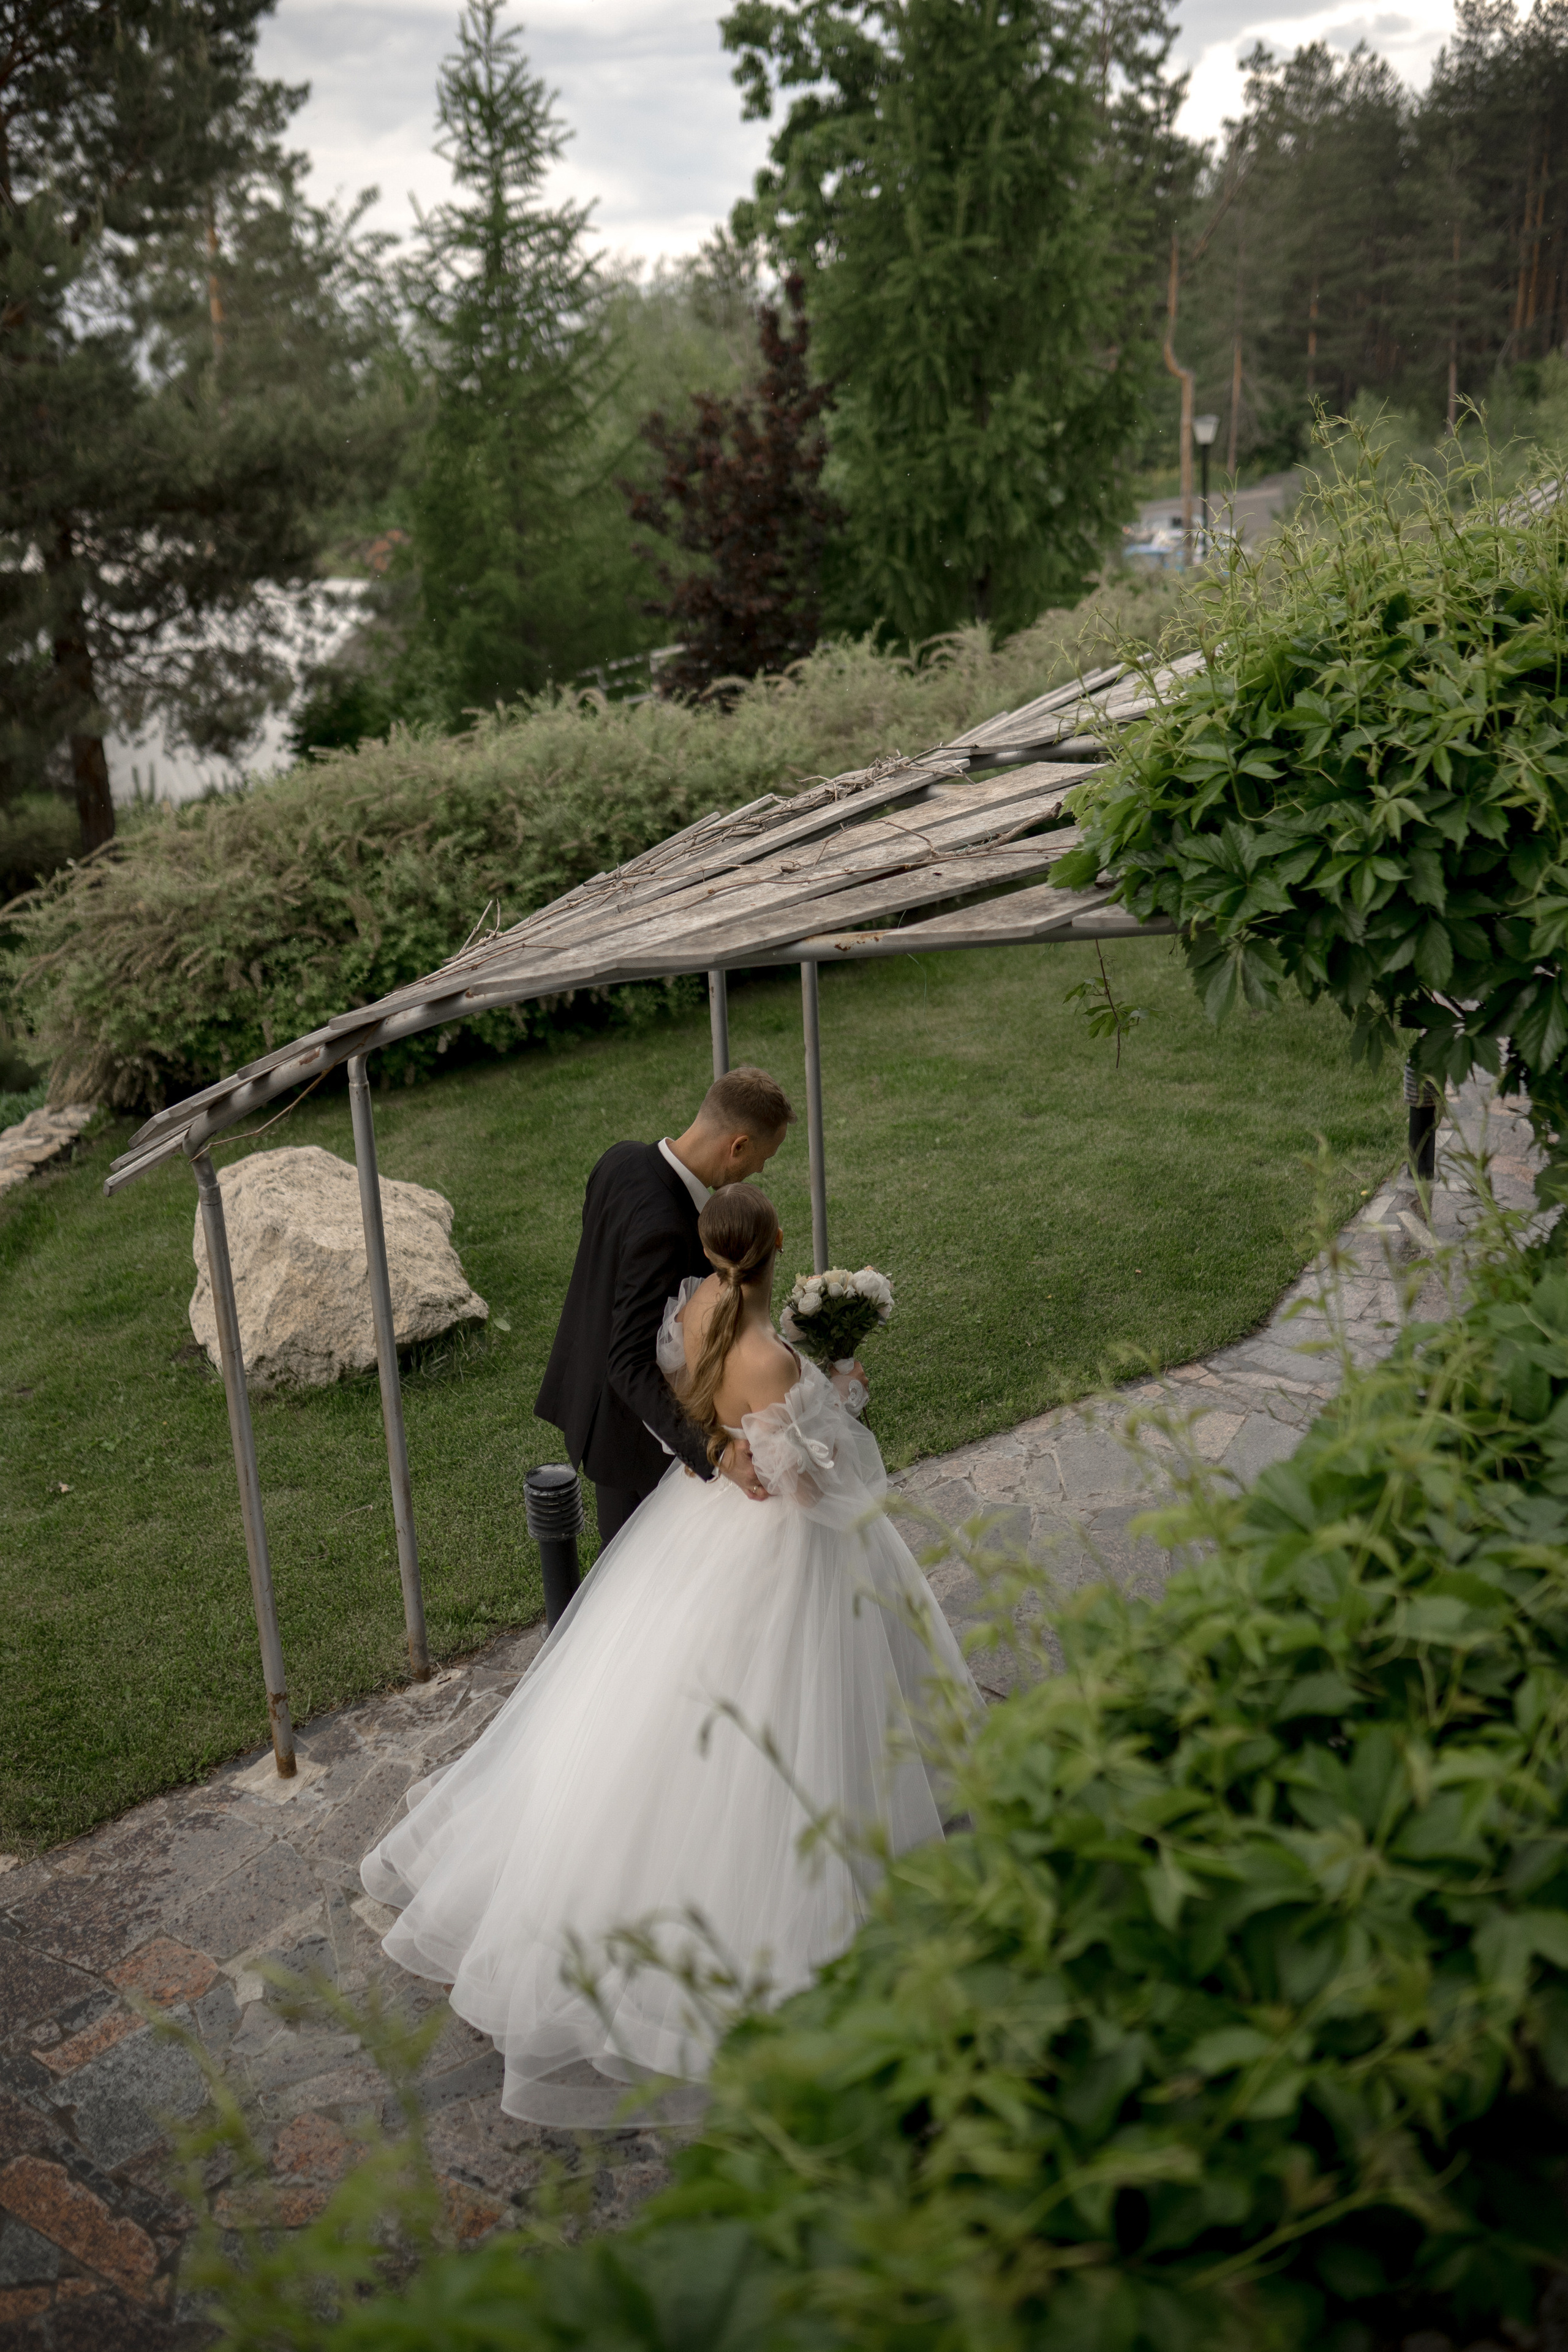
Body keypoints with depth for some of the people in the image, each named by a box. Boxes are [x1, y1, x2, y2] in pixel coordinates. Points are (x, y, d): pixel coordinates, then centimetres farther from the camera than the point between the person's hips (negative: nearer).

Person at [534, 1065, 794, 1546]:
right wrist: (710, 1454, -44)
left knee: (624, 1549, 28)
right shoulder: (662, 1229, -37)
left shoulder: (622, 1159, -10)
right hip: (636, 1428, -8)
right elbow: (631, 1366, -38)